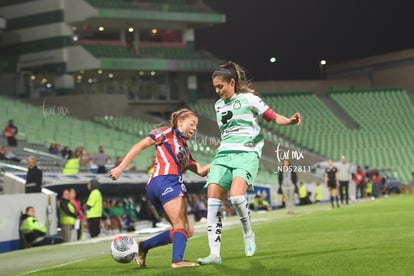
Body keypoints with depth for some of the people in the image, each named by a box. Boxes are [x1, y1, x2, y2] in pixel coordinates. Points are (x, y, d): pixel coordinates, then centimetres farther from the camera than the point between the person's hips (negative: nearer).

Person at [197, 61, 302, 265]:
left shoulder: (248, 99, -1)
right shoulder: (218, 105, 17)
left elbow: (274, 117, -1)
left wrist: (290, 120, -19)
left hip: (246, 154, -6)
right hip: (223, 154, 6)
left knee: (236, 195, -28)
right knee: (212, 200, -10)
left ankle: (248, 232, 1)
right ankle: (214, 254, -7)